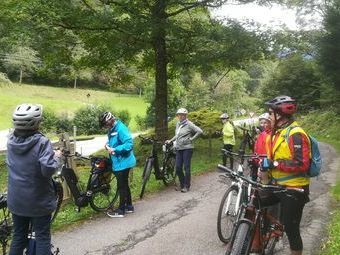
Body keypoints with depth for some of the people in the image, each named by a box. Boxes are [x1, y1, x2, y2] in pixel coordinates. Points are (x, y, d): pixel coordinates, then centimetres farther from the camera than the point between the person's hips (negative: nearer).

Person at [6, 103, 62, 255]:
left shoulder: (11, 140, 0)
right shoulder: (41, 142, -20)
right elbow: (48, 169, -30)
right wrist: (56, 156, -11)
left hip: (16, 199, 6)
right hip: (38, 200, -5)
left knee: (18, 235, 19)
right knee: (42, 237, 8)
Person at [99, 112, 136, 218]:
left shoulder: (121, 128, -20)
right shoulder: (112, 129, 10)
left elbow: (129, 144, -28)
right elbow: (112, 141, 22)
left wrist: (114, 149, -25)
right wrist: (108, 145, -1)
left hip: (123, 162, -10)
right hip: (118, 162, 10)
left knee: (122, 186, -1)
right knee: (124, 185, 17)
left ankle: (121, 210, 9)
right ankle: (129, 206, 29)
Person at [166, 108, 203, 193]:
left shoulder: (189, 124, -9)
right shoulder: (177, 124, 13)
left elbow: (200, 131, -14)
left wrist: (191, 139, -12)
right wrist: (170, 140, 14)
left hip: (187, 148, -7)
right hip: (178, 148, 7)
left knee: (186, 167, -2)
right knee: (178, 168, 5)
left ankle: (187, 186, 10)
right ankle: (182, 184, 21)